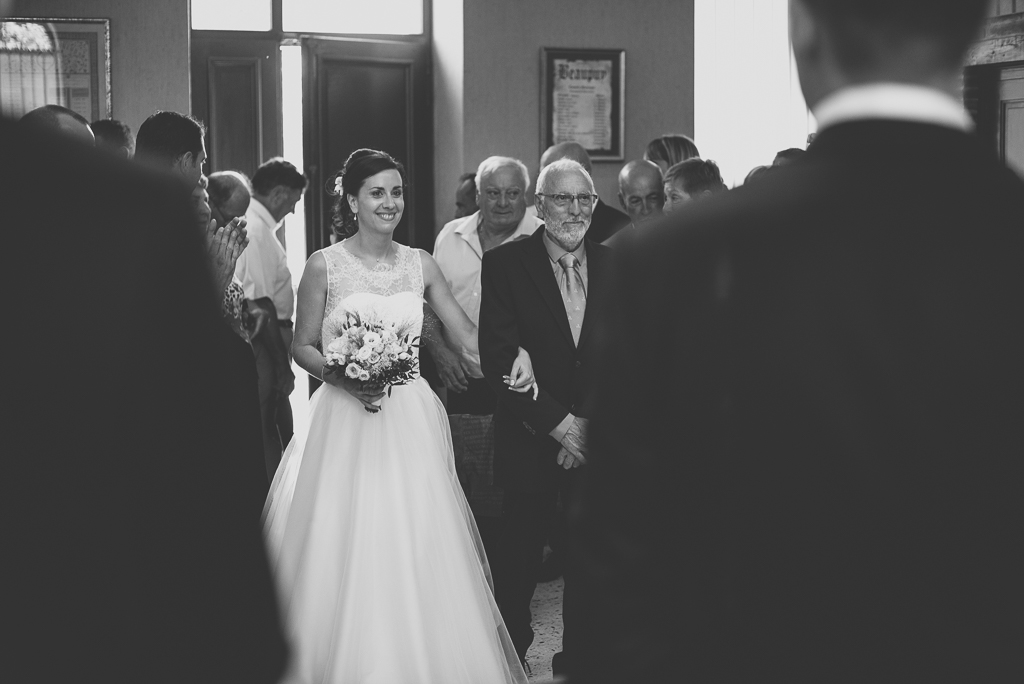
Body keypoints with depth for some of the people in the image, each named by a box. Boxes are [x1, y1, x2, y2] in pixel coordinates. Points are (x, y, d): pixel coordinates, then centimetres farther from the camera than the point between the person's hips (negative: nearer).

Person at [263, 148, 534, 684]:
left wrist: (513, 354, -13)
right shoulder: (324, 266, -2)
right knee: (347, 549, -1)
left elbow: (466, 332, 5)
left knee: (415, 549, 3)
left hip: (410, 423, 3)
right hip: (345, 419, -3)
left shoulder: (420, 264, 7)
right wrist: (343, 376, -17)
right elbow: (302, 346, 1)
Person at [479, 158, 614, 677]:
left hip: (598, 440, 2)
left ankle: (578, 658, 25)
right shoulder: (504, 264, -5)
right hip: (530, 444, -2)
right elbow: (497, 358, -12)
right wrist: (559, 422, -16)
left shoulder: (615, 266, 4)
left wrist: (590, 426, -9)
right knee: (520, 558, 9)